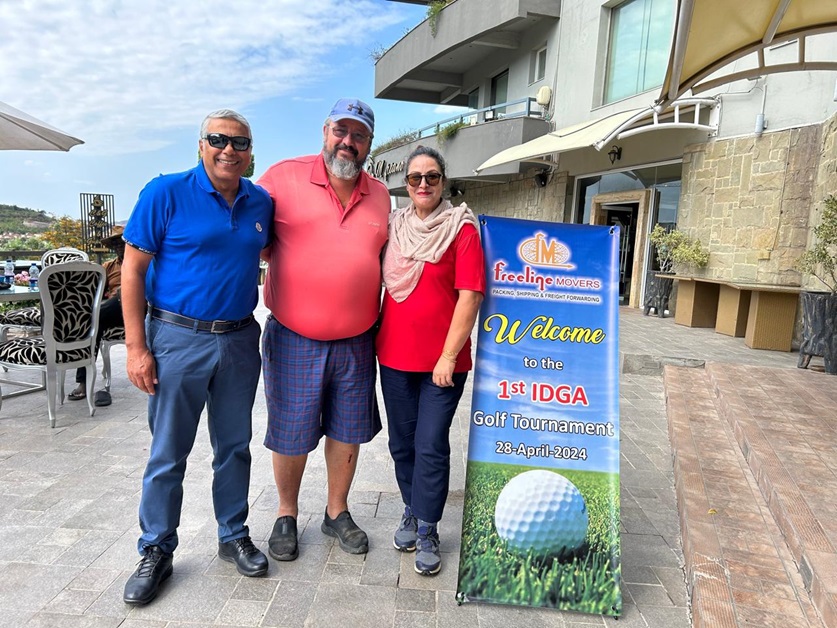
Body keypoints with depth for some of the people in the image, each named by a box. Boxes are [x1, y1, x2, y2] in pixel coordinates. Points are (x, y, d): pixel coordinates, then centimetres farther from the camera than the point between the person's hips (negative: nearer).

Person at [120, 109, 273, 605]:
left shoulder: (261, 203, 5)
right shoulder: (166, 193, -7)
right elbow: (133, 270, -8)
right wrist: (137, 347, -12)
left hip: (240, 340, 4)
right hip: (178, 339, -3)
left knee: (235, 446, 14)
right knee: (168, 454, 8)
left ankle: (234, 537, 33)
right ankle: (157, 552, 27)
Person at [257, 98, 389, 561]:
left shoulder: (380, 196, 8)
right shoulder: (284, 177, -5)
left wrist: (380, 327, 11)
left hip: (356, 343, 4)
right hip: (293, 340, -3)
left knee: (347, 431, 15)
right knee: (290, 436, 10)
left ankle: (337, 511, 37)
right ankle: (286, 515, 35)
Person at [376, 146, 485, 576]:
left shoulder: (462, 228, -6)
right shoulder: (393, 226, 7)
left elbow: (469, 296, -11)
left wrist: (448, 356, -14)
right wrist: (374, 341, 10)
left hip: (442, 360, -4)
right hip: (395, 355, 4)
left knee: (431, 446, 1)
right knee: (402, 442, 15)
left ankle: (426, 531, 21)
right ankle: (412, 512, 36)